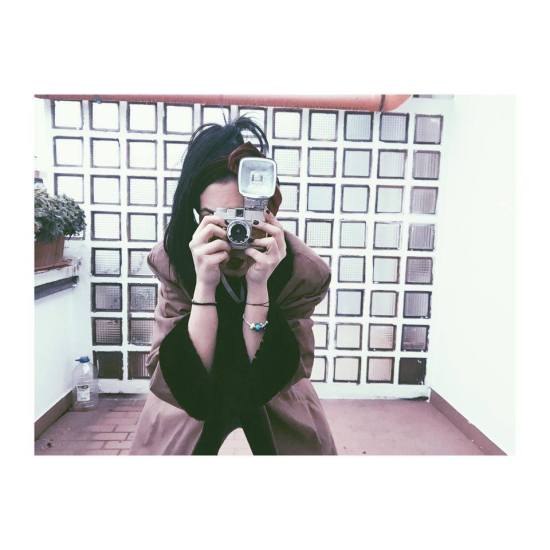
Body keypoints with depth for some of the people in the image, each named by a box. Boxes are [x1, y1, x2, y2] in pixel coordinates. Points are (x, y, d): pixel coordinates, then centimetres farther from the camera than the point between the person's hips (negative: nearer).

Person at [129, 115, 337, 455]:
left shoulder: (304, 270, -25)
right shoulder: (172, 259, -24)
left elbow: (266, 382, -24)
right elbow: (185, 384, -27)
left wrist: (258, 287, -38)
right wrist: (204, 286, -40)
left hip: (275, 402, 1)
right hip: (191, 397, 0)